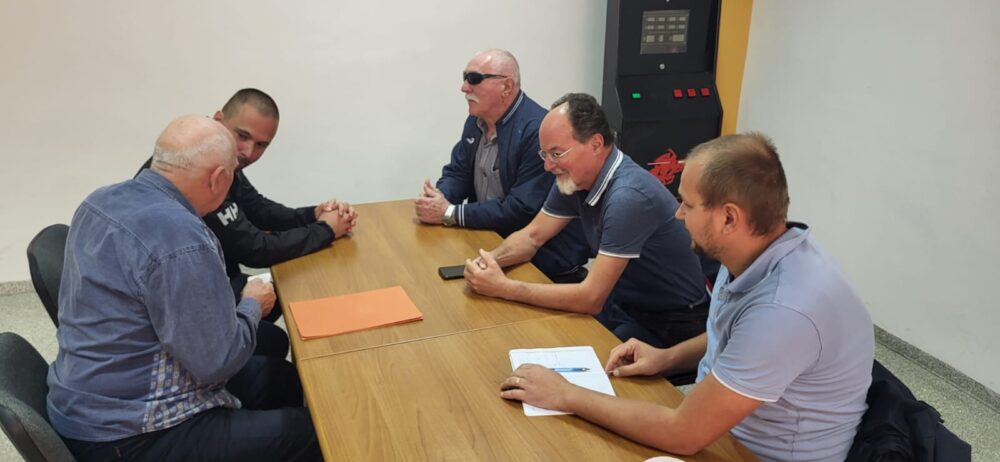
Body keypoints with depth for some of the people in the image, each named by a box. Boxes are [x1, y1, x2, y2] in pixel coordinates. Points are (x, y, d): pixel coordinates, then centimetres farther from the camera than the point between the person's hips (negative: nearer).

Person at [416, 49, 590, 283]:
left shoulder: (538, 131, -24)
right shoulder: (477, 120, 5)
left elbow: (523, 210, -27)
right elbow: (458, 172, 12)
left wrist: (450, 214, -22)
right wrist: (439, 197, -12)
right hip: (491, 242, 8)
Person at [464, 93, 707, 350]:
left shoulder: (629, 197, -31)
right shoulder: (573, 178, -5)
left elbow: (590, 299, -30)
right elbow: (532, 236, 7)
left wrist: (503, 287, -27)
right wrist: (490, 259, -14)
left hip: (671, 323, -7)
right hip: (623, 303, 7)